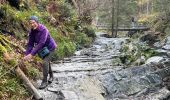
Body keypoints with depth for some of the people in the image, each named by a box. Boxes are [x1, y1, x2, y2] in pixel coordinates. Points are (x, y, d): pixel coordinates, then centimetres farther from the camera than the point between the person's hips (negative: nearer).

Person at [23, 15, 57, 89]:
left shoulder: (43, 30, -33)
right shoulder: (32, 32, -12)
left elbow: (41, 43, -39)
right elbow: (30, 44, -12)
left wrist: (32, 54, -42)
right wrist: (26, 54, -25)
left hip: (50, 48, -7)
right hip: (43, 49, 7)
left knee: (45, 62, -18)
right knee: (46, 62, 21)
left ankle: (45, 81, -5)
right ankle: (51, 75, 45)